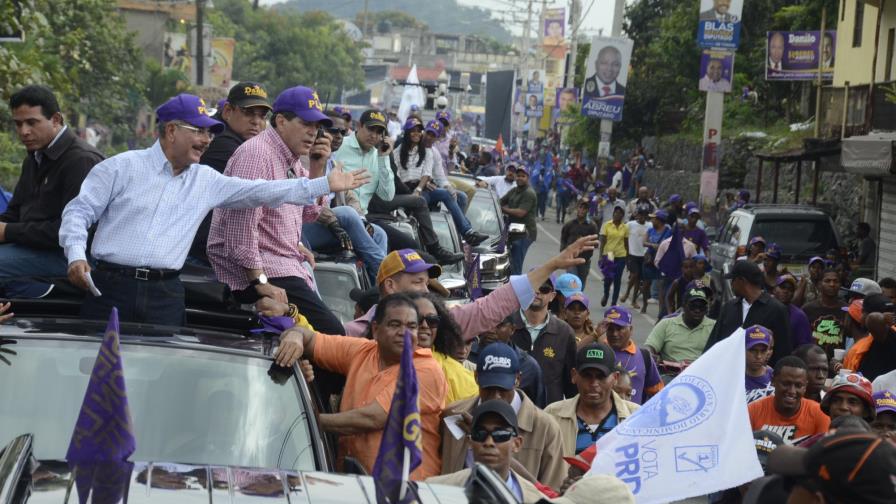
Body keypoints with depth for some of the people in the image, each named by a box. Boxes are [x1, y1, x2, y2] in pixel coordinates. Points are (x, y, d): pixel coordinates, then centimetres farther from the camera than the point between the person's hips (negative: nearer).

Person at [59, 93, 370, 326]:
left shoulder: (206, 181, 13)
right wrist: (76, 256, -16)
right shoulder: (120, 168, 2)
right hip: (112, 286, -3)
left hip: (166, 295, 4)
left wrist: (325, 185, 8)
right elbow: (79, 211, 2)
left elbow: (262, 192, 11)